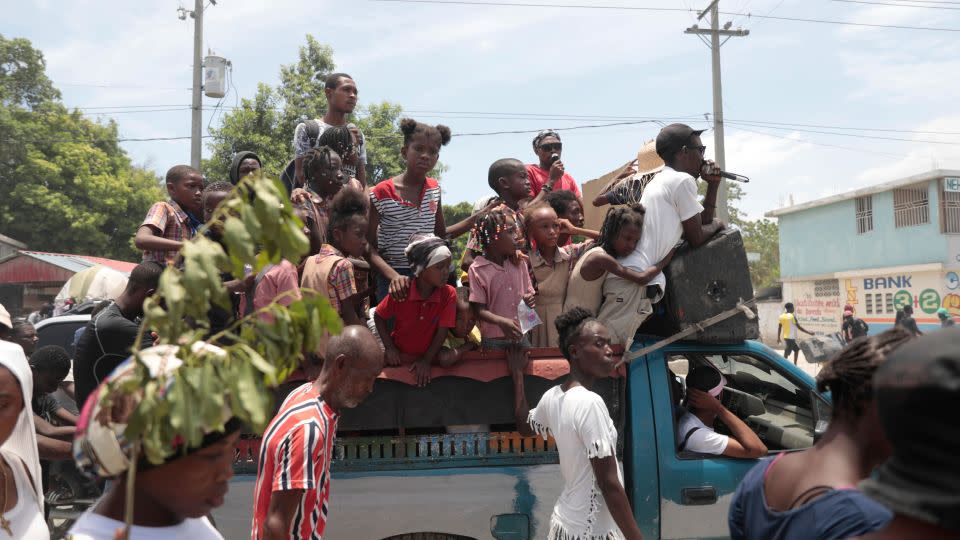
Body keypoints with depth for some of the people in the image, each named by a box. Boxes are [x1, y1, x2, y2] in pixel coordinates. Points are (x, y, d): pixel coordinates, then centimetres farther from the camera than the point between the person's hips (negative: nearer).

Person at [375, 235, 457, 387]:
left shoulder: (449, 294, -15)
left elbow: (442, 331, -12)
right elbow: (379, 317, -3)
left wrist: (426, 360, -12)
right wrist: (389, 348, -8)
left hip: (428, 357, 1)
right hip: (398, 357, -1)